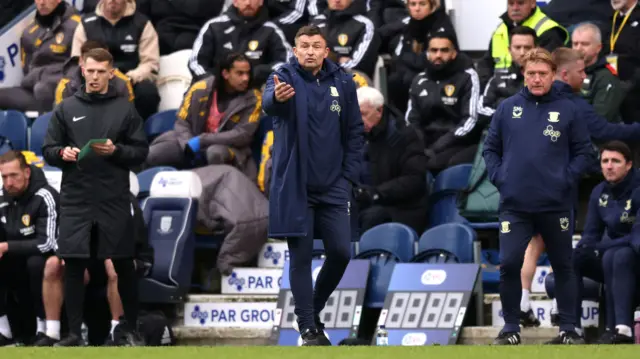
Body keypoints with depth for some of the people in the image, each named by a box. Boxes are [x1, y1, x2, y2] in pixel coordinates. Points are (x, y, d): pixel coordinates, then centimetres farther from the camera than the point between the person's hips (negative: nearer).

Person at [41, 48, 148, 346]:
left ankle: (132, 329, 13)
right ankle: (74, 332, 5)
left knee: (123, 265, 3)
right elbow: (48, 150, 8)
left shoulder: (125, 109, 5)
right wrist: (62, 153, -14)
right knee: (73, 265, -1)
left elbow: (141, 152, 3)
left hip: (115, 201, -1)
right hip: (76, 199, 1)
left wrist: (116, 151, -14)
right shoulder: (66, 108, 7)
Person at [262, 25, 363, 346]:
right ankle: (308, 328, 7)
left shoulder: (342, 83, 2)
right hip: (294, 186, -3)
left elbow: (354, 132, 8)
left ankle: (314, 309, 24)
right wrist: (276, 97, -55)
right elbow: (268, 102, -31)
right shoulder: (285, 78, -7)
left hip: (332, 186, 3)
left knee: (340, 253, 1)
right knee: (300, 258, 1)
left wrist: (349, 176, 0)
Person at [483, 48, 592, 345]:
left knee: (563, 267, 8)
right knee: (509, 265, -5)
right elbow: (491, 148, 10)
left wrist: (567, 179, -8)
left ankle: (568, 329, 15)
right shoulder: (508, 108, 3)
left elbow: (583, 151, 3)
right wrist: (498, 176, -3)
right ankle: (511, 328, 7)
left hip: (556, 205, -1)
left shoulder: (567, 110, -1)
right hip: (514, 205, 1)